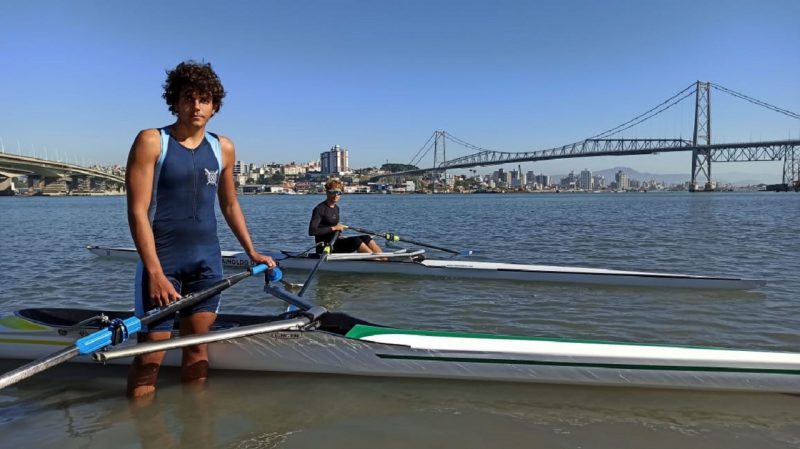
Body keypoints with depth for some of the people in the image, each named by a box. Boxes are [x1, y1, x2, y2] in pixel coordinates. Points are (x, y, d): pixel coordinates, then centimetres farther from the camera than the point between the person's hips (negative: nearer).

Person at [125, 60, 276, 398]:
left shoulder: (223, 148, 7)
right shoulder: (151, 141, -6)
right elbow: (138, 211, -11)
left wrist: (252, 252, 15)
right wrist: (156, 273, -18)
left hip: (207, 259, 4)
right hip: (161, 258, -4)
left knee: (197, 345, 10)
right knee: (151, 353, -2)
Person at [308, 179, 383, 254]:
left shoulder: (336, 208, 14)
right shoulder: (320, 209, -11)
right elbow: (312, 231, -21)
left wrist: (339, 227, 5)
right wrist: (333, 228, -21)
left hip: (336, 242, 8)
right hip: (325, 246, -8)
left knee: (366, 238, -11)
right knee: (355, 240, -28)